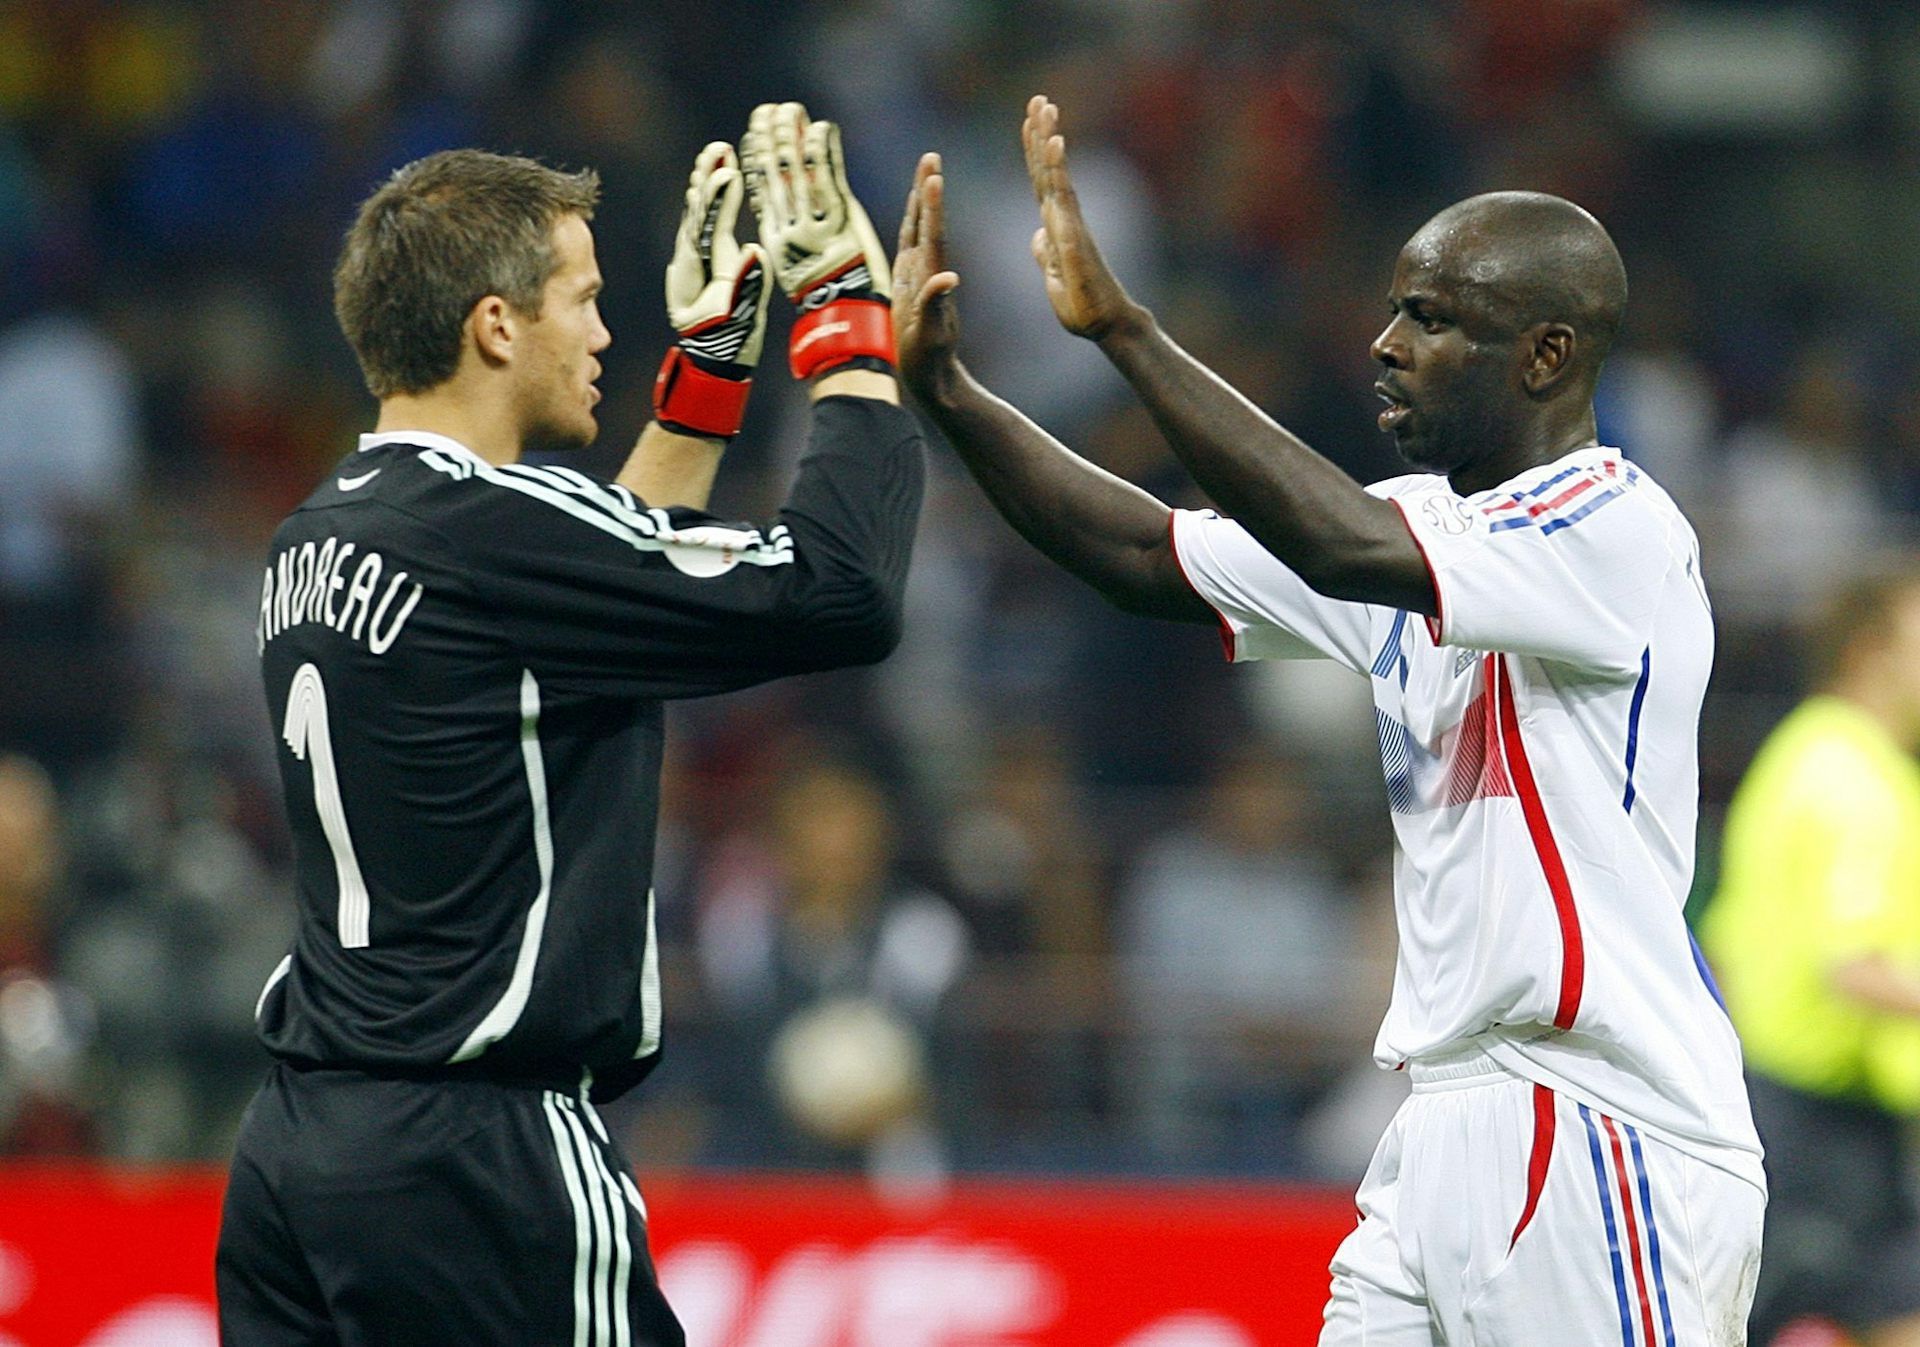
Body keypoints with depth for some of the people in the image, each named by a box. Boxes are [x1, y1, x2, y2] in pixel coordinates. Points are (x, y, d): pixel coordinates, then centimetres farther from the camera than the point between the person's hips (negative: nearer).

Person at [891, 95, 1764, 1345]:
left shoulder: (1617, 530, -13)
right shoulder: (1425, 523, 15)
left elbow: (1346, 549, -27)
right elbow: (1152, 560, 14)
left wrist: (1123, 327, -26)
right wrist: (944, 388, 4)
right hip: (1449, 1132, 9)